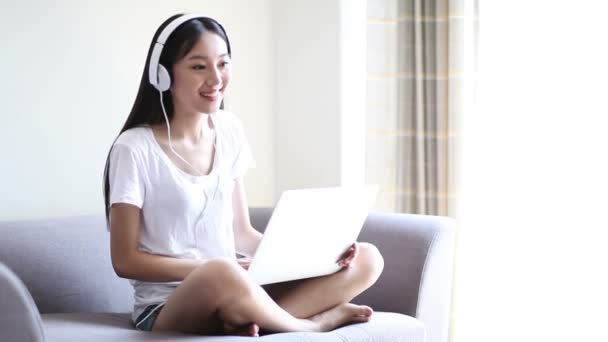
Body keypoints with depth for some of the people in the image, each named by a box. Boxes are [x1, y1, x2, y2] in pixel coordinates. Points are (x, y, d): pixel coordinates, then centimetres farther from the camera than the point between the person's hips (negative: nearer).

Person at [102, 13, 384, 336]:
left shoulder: (229, 130, 8)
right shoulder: (135, 149, -10)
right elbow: (125, 260, -9)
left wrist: (310, 252, -4)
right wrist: (209, 270, -20)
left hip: (230, 294, 7)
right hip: (166, 308, -6)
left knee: (366, 259, -7)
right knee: (223, 275, -41)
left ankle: (252, 320, -25)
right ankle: (312, 323, -14)